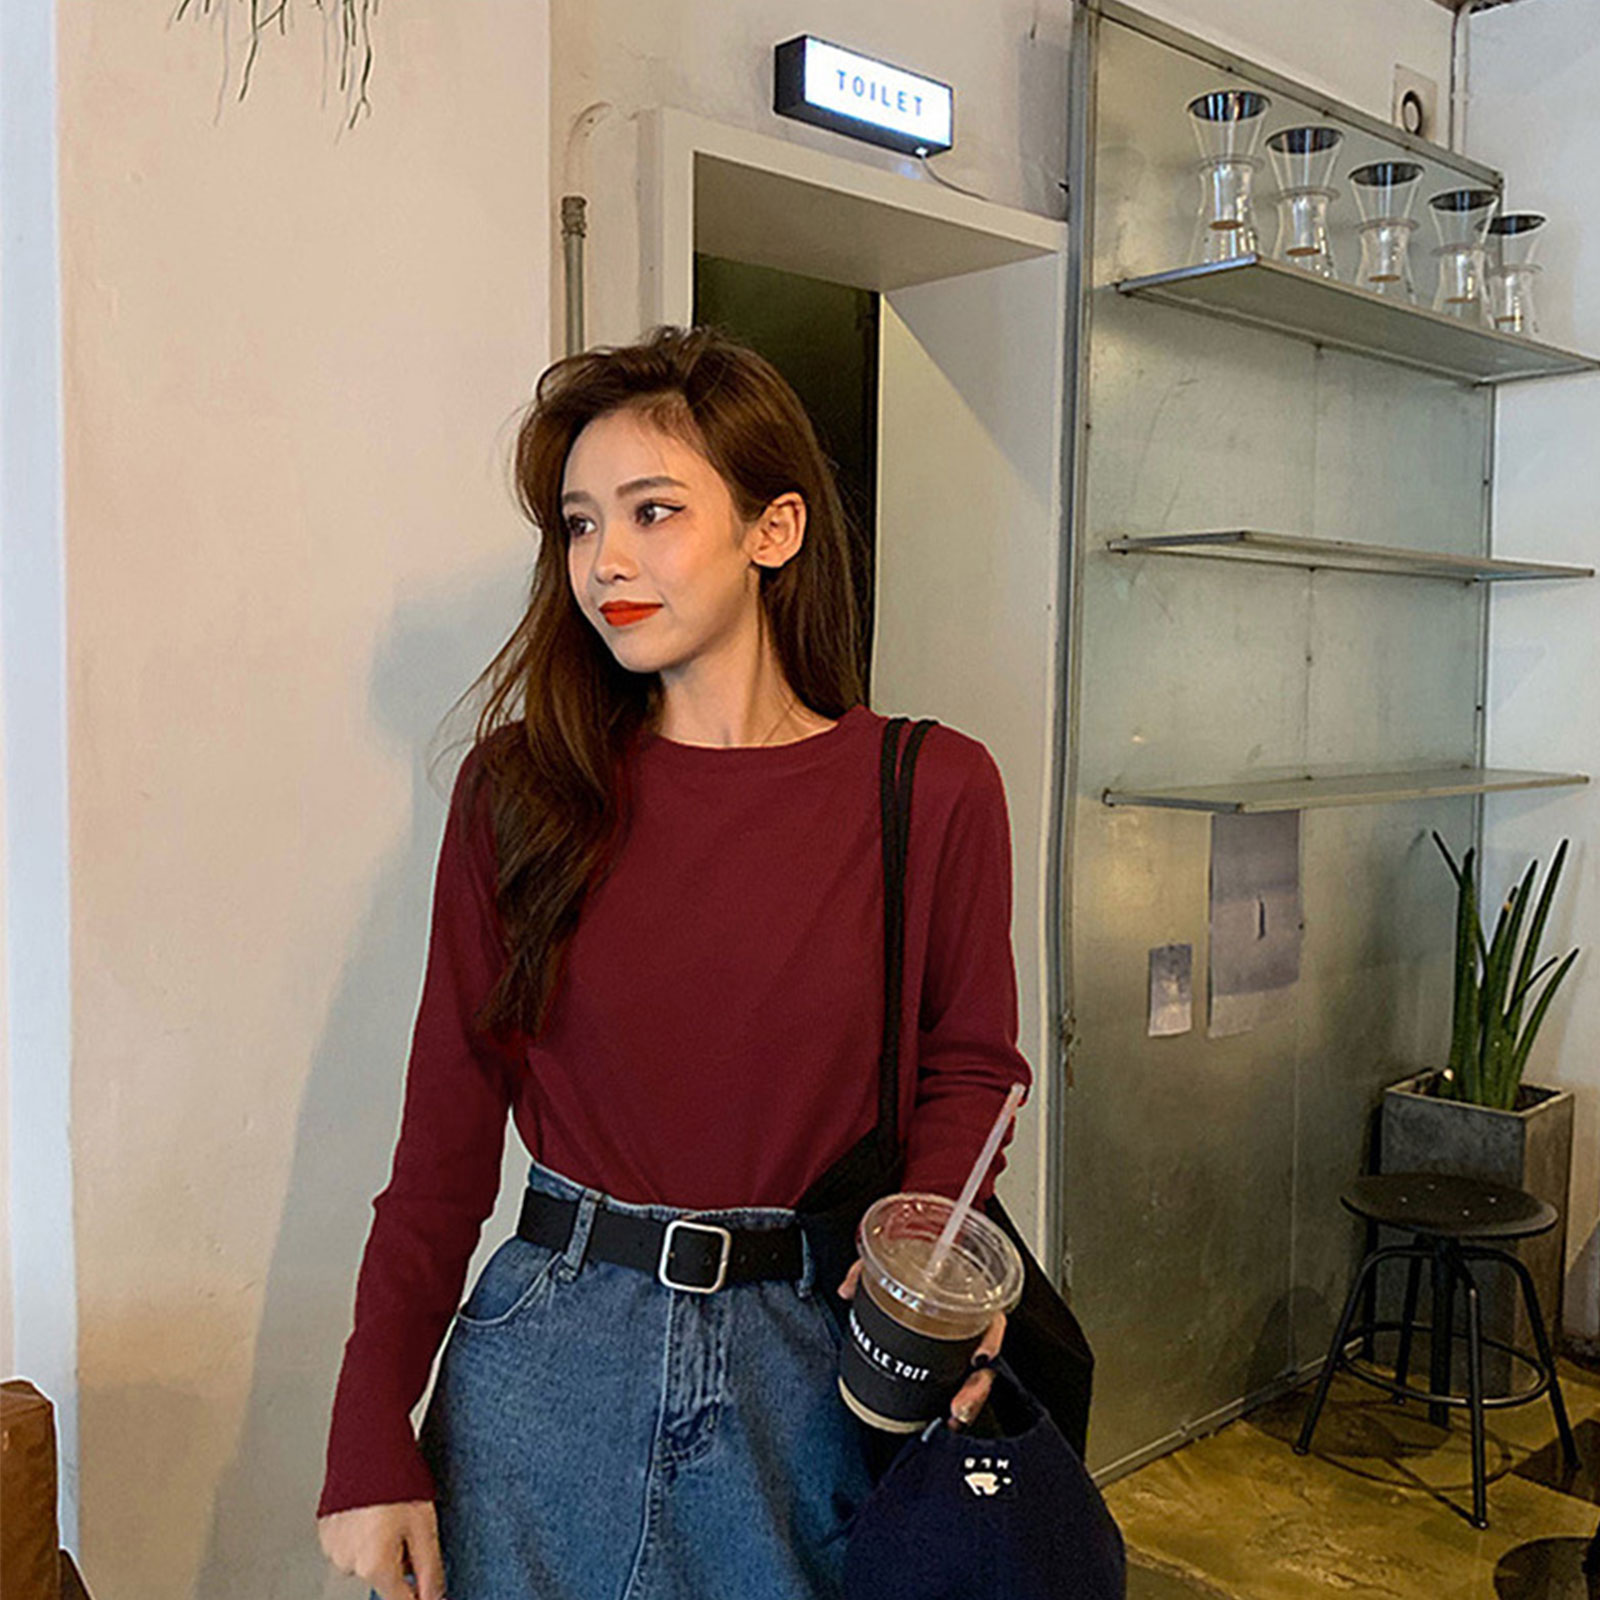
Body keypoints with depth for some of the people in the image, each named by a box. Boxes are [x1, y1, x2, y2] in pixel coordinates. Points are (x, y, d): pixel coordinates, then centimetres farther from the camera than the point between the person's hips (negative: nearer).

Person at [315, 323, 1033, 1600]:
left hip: (810, 1373, 0)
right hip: (546, 1360, 1)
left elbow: (967, 1064, 4)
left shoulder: (933, 790, -7)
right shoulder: (521, 785, -4)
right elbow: (450, 1113, -2)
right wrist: (372, 1440, -3)